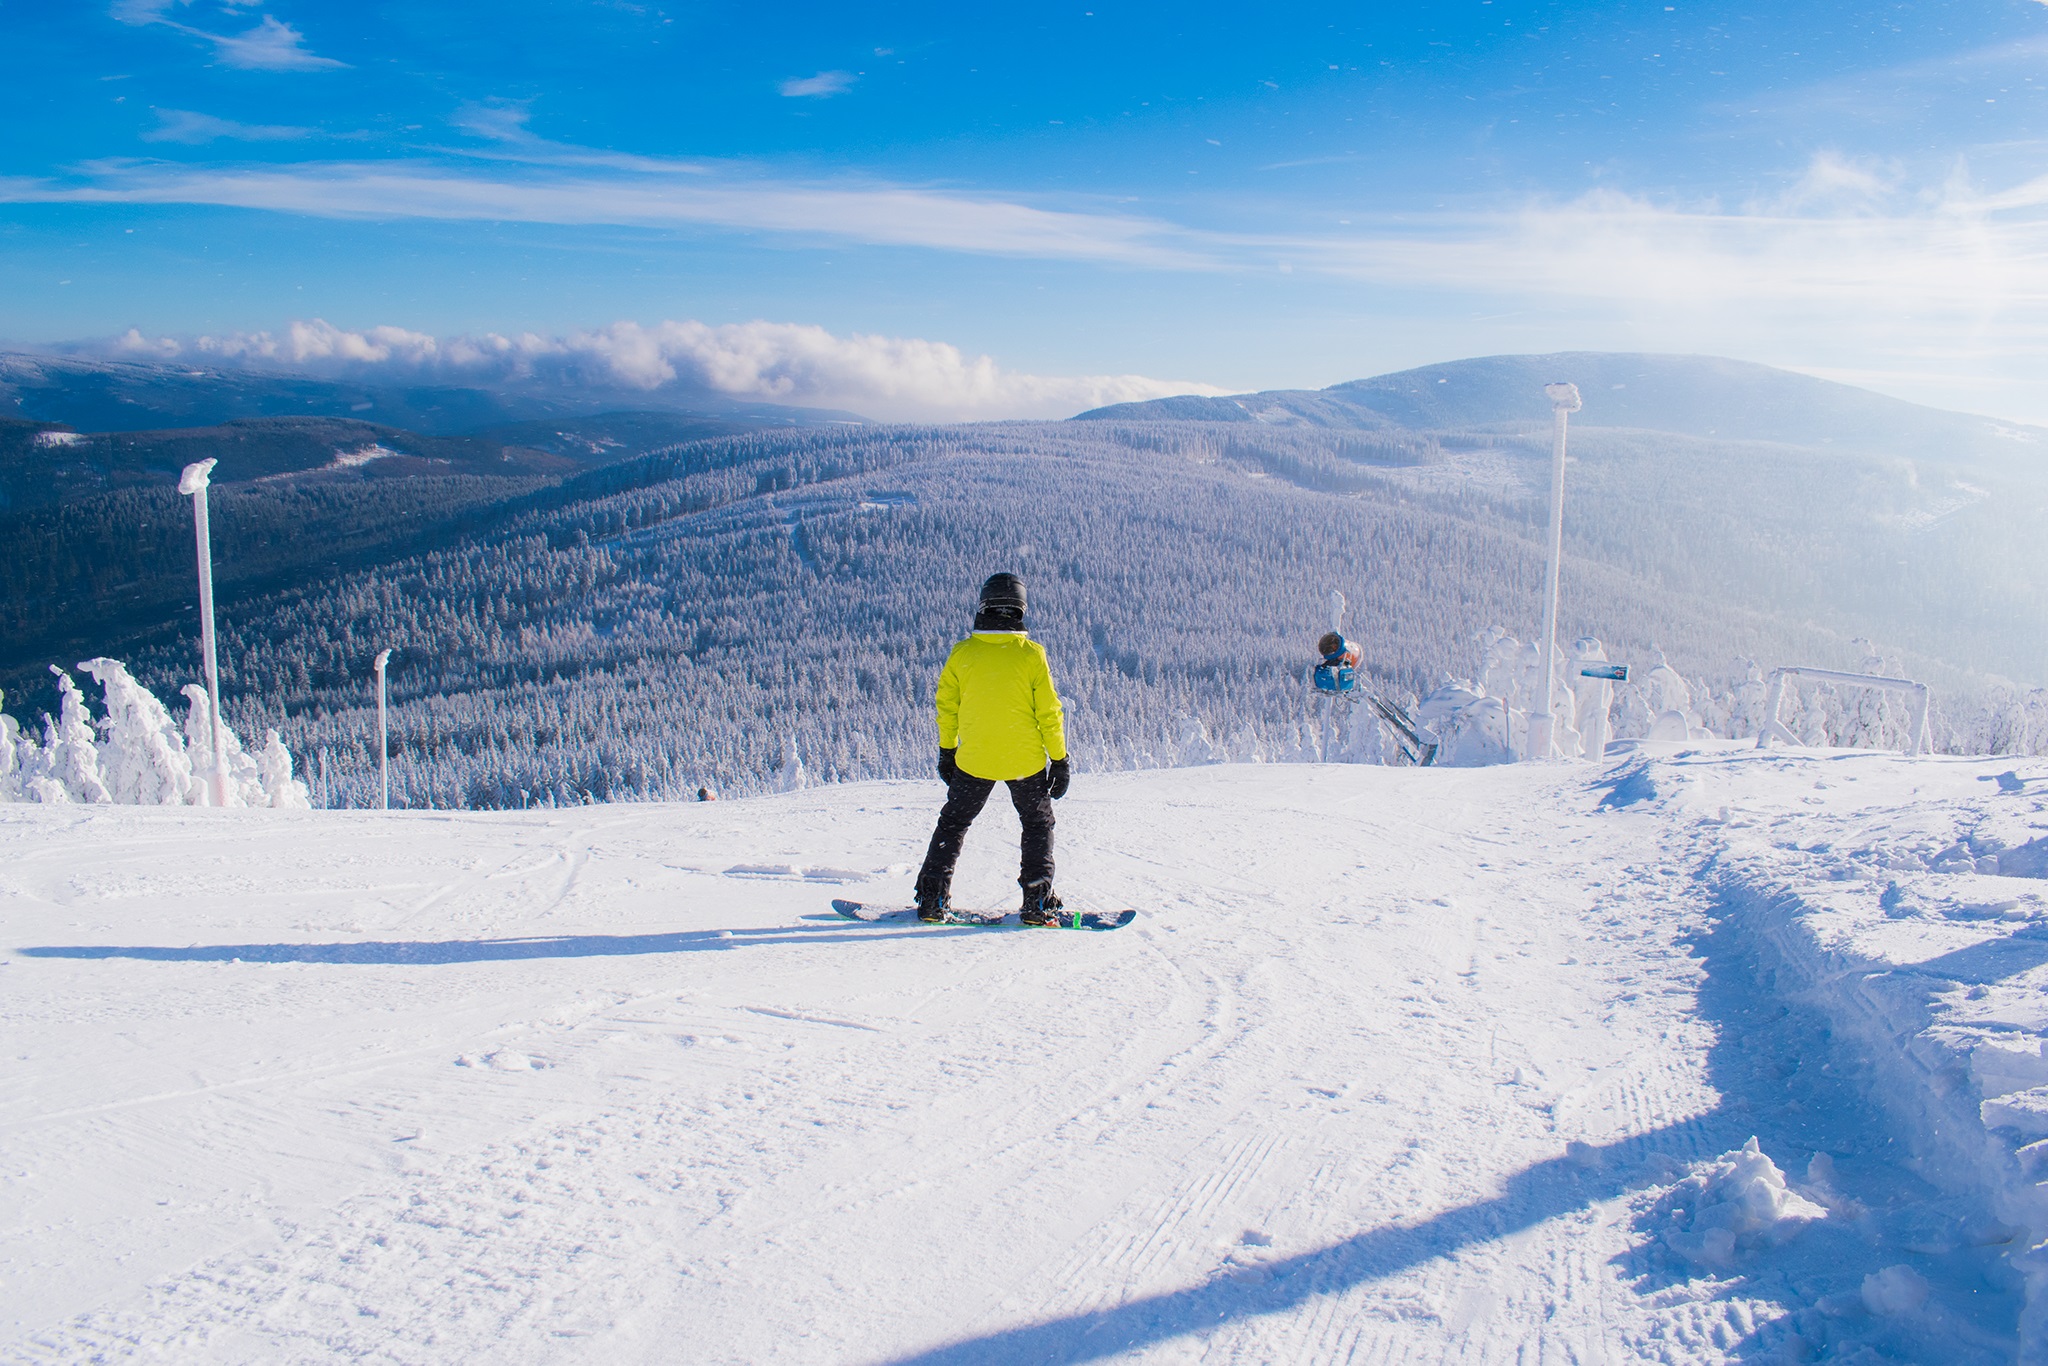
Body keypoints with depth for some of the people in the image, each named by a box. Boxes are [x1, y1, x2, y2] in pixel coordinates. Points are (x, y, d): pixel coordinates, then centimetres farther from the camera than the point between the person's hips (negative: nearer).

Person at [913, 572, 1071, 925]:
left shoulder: (962, 653, -6)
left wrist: (946, 752, 16)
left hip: (973, 761, 1)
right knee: (1039, 824, 17)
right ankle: (1037, 903, 12)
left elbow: (947, 707, 3)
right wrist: (1059, 760, 3)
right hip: (1026, 761, -1)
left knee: (953, 824, 17)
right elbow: (1049, 713, -7)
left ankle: (932, 899, 15)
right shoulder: (1032, 654, -10)